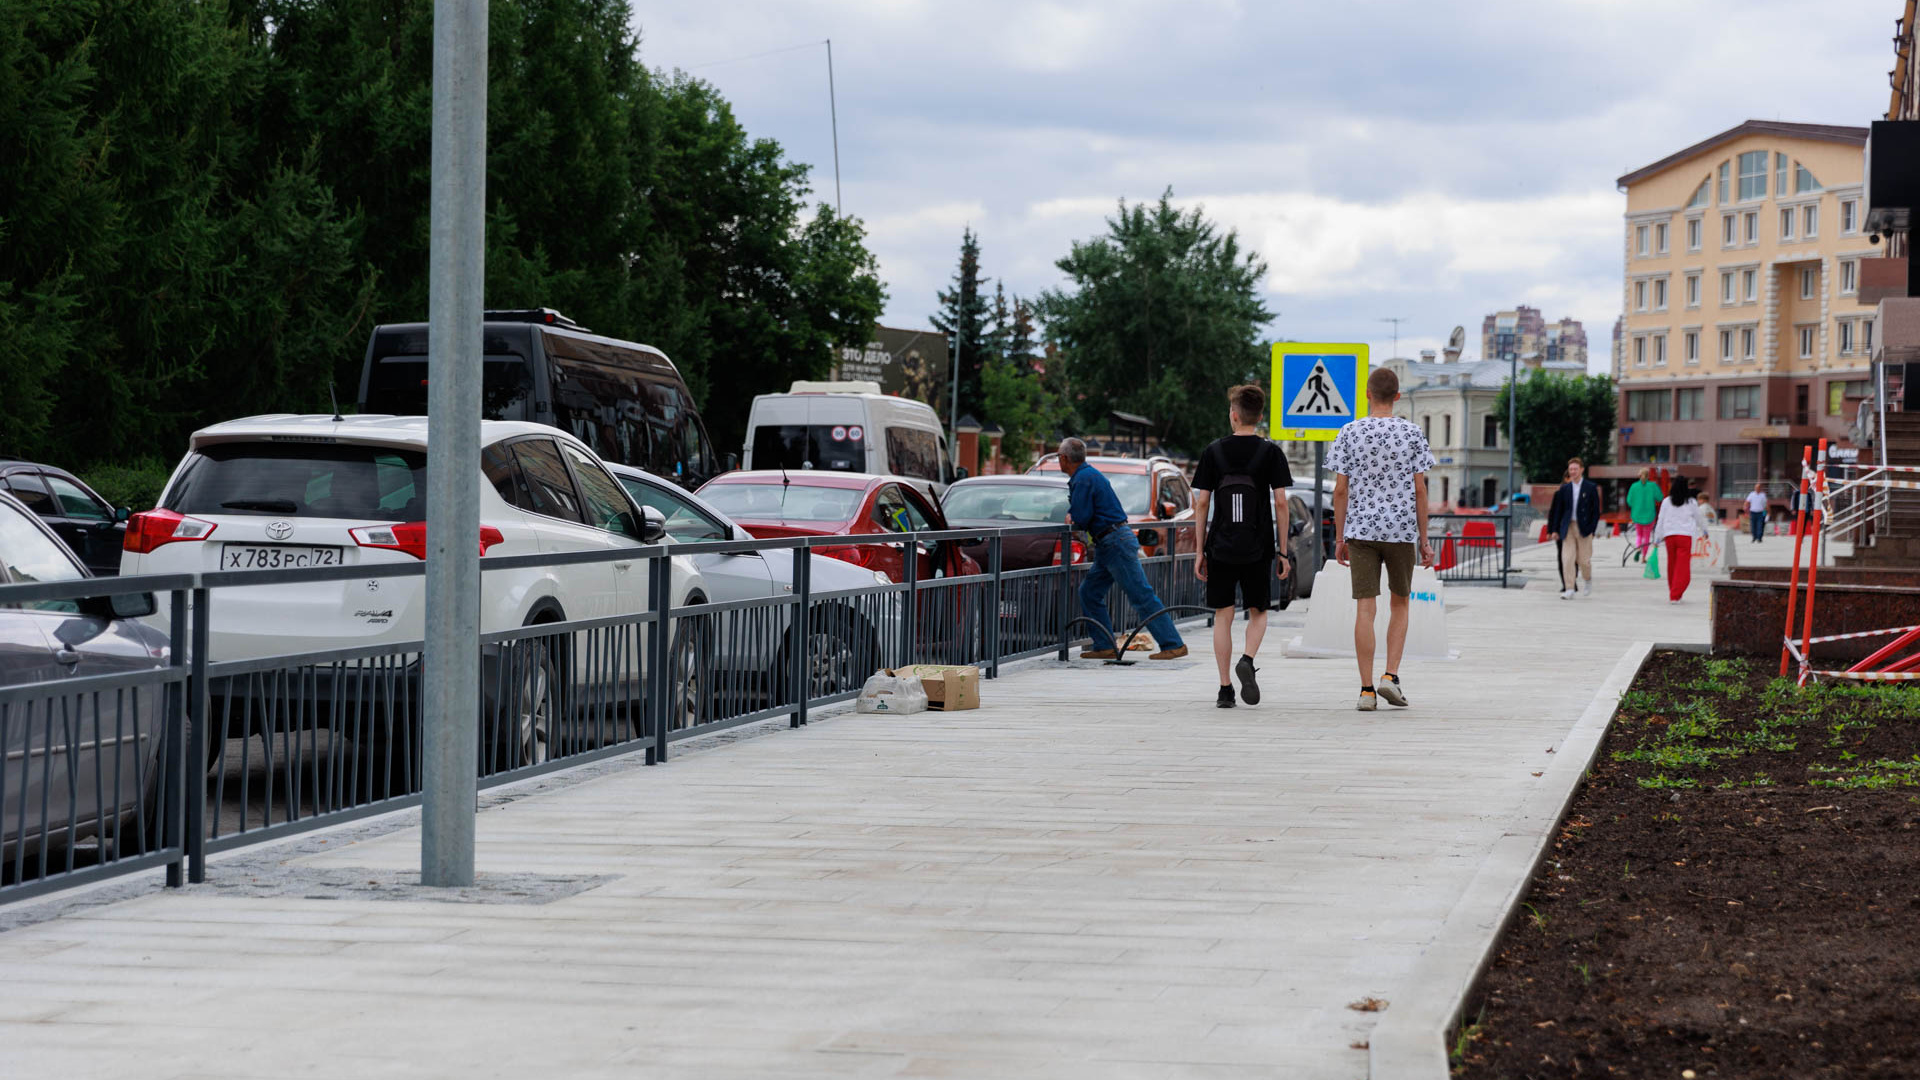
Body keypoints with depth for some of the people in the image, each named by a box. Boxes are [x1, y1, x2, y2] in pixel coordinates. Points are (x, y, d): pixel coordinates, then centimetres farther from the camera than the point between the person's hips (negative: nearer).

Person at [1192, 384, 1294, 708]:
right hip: (1258, 548, 0)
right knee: (1258, 613, 14)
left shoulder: (1214, 451, 1)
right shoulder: (1270, 452, -2)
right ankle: (1247, 660, -14)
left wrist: (1199, 551, 7)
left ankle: (1225, 689, 3)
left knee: (1223, 616, 6)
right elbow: (1280, 503, -5)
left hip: (1220, 548, 0)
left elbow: (1202, 503, 1)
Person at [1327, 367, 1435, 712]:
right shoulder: (1411, 434, -1)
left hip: (1361, 529, 0)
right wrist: (1424, 540, 5)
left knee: (1365, 609, 0)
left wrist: (1340, 538, 8)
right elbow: (1420, 490, -1)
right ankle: (1391, 676, 2)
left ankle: (1367, 690, -2)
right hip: (1402, 529, 0)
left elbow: (1340, 490, 0)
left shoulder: (1350, 433, 0)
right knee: (1400, 604, 15)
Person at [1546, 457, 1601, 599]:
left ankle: (1589, 581, 32)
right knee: (1567, 558, -8)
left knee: (1583, 559, 2)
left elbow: (1596, 510, 0)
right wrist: (1555, 529, 5)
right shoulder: (1564, 489, 8)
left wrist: (1592, 528, -7)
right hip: (1568, 527, 2)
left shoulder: (1591, 488, 1)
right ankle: (1569, 589, -8)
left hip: (1584, 528, -2)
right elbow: (1558, 510, 10)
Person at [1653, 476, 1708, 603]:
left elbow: (1660, 521, 3)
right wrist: (1703, 531, 32)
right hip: (1685, 535, -2)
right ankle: (1675, 596, -13)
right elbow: (1698, 518, 13)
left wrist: (1657, 539, 10)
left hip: (1669, 535, 2)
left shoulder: (1667, 502, 2)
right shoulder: (1690, 502, -1)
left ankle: (1673, 594, 25)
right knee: (1683, 567, -3)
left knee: (1671, 565, 15)